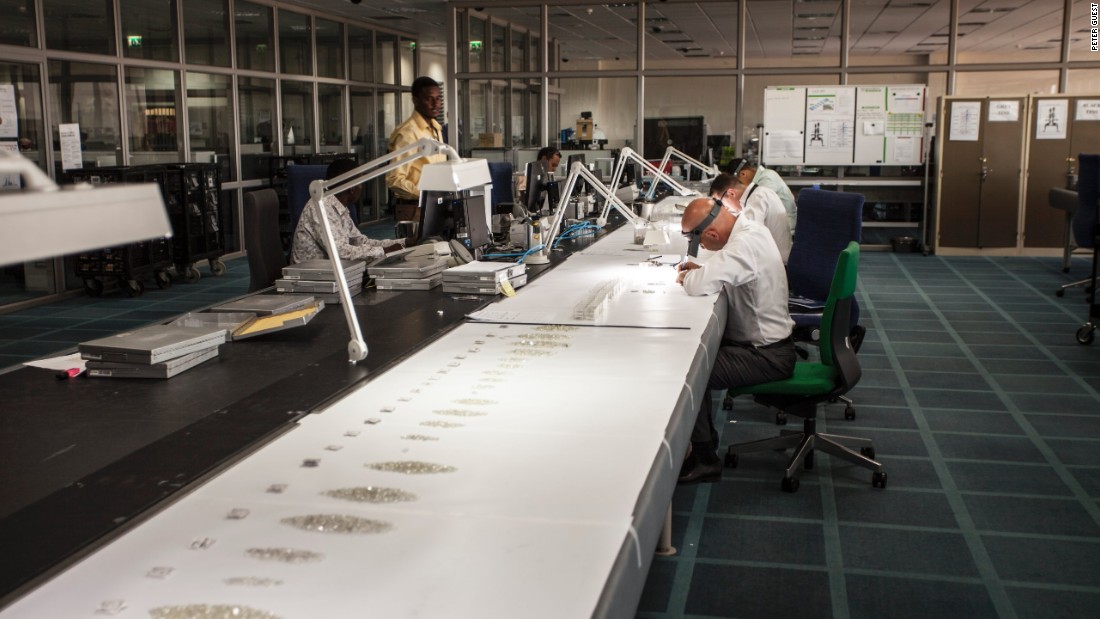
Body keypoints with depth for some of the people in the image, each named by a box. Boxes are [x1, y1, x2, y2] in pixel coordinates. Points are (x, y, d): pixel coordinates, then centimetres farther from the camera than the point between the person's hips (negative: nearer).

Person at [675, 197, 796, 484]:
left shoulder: (745, 245, -28)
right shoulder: (751, 229, 3)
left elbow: (700, 285, -36)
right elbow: (726, 273, 19)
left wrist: (686, 277, -13)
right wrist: (701, 270, 2)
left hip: (766, 356, -10)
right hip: (769, 340, 10)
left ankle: (705, 460, -1)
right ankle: (704, 437, 24)